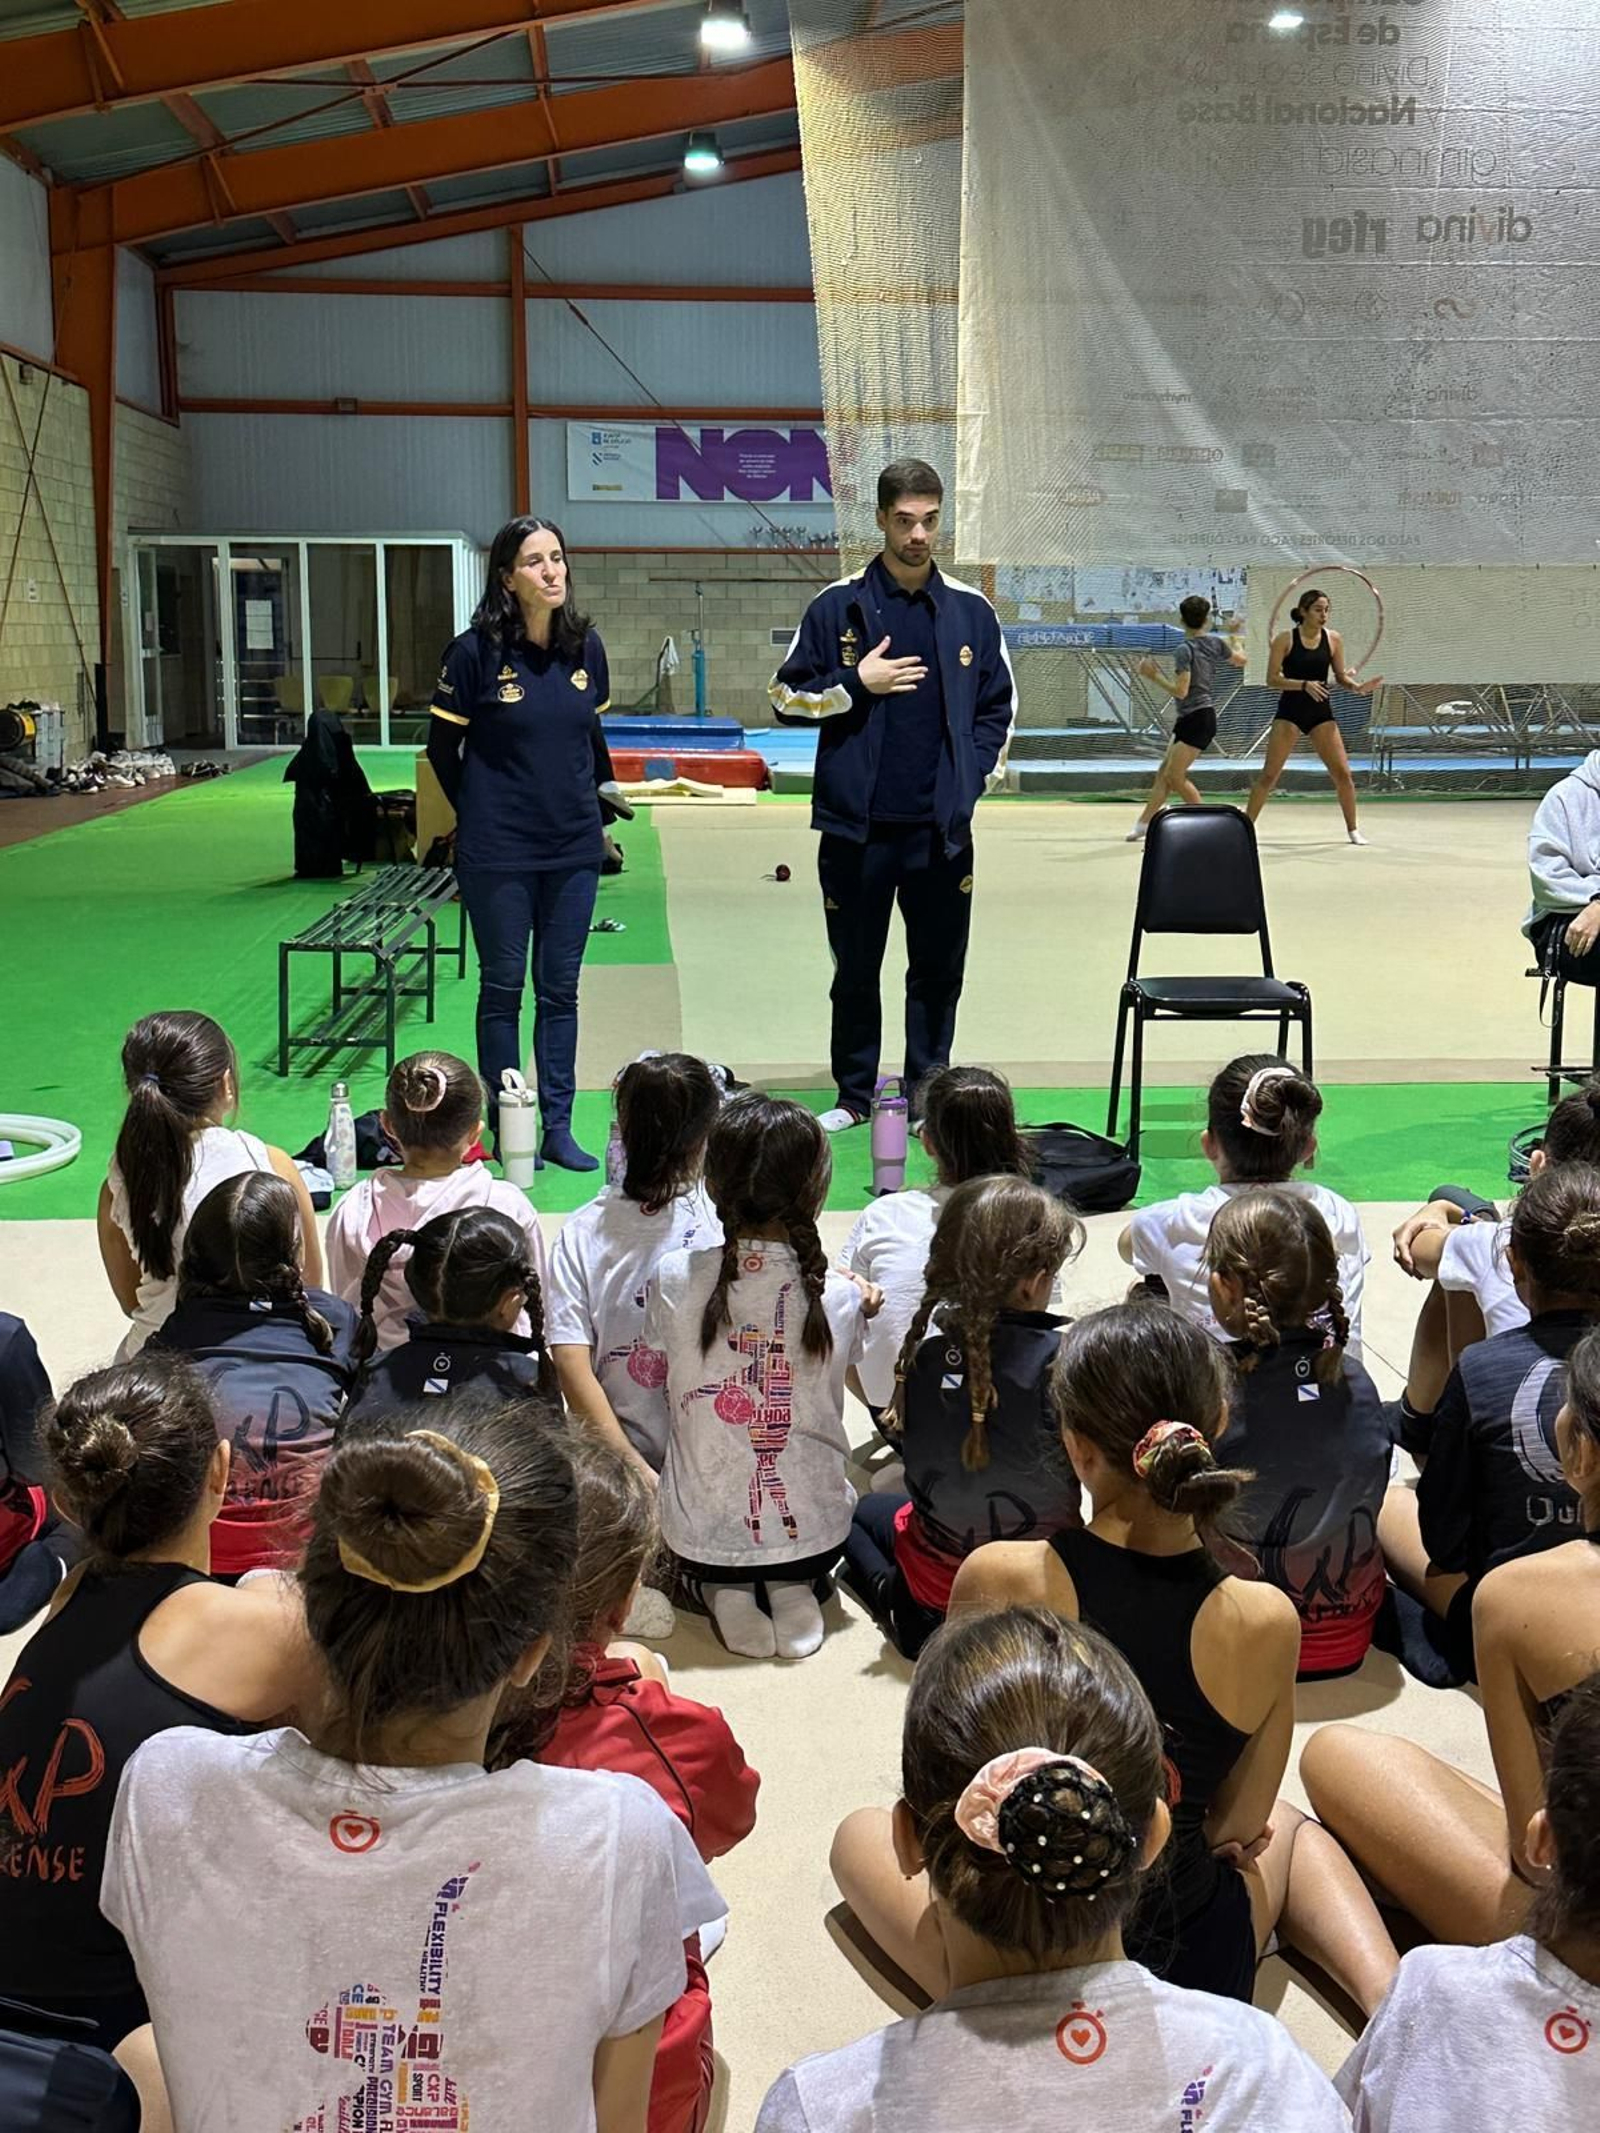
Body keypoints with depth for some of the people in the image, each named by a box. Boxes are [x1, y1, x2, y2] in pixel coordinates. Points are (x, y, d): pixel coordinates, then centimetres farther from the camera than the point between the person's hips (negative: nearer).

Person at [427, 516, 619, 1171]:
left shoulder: (585, 647, 3)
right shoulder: (476, 651, -10)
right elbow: (442, 747, 0)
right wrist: (478, 813, 5)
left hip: (573, 847, 4)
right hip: (498, 851, -4)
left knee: (560, 990, 9)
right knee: (502, 988, 6)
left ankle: (557, 1128, 17)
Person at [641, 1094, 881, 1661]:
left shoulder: (674, 1279, -14)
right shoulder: (839, 1296, -14)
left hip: (700, 1533, 0)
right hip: (813, 1531, 0)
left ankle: (725, 1591, 6)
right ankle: (793, 1588, 6)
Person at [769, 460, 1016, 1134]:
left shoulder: (971, 611, 6)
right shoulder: (838, 606, 1)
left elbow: (998, 708, 13)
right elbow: (787, 697, 4)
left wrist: (968, 780, 2)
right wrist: (857, 685, -9)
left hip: (942, 828, 1)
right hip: (857, 826, -1)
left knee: (938, 970, 8)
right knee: (856, 971, 9)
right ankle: (854, 1096, 21)